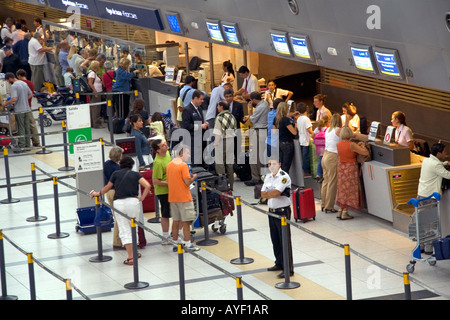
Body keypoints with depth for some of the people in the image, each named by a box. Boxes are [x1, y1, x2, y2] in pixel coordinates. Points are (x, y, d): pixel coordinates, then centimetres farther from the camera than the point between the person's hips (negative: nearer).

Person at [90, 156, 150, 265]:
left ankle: (130, 257, -6)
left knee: (124, 231, 1)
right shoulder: (135, 174, 10)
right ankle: (133, 252, 24)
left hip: (119, 203, -1)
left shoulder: (116, 174, 11)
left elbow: (107, 187, 24)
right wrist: (142, 198, 5)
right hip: (133, 202, 1)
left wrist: (98, 194, 41)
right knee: (133, 227, 18)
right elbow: (147, 185, -4)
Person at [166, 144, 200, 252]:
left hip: (172, 198, 7)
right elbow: (187, 182, -19)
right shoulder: (183, 165, -14)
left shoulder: (169, 165, 9)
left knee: (175, 221, 12)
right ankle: (188, 244, -1)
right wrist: (194, 177, 1)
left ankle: (175, 243, 16)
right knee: (186, 221, -2)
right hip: (184, 198, -7)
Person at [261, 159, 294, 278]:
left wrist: (268, 193, -5)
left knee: (285, 240, -7)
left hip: (282, 211, -8)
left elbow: (276, 192, -22)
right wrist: (273, 193, -12)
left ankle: (288, 269, -5)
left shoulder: (284, 177, -13)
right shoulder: (268, 177, 12)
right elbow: (262, 194, 5)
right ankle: (279, 264, 28)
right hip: (272, 211, 8)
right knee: (275, 239, 15)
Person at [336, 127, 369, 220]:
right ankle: (344, 213, 2)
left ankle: (340, 211, 14)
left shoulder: (338, 144, -3)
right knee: (349, 190, 3)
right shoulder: (352, 145, -20)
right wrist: (362, 146, -1)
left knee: (343, 189, 16)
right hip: (350, 168, -6)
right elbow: (366, 153, -22)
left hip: (341, 167, 6)